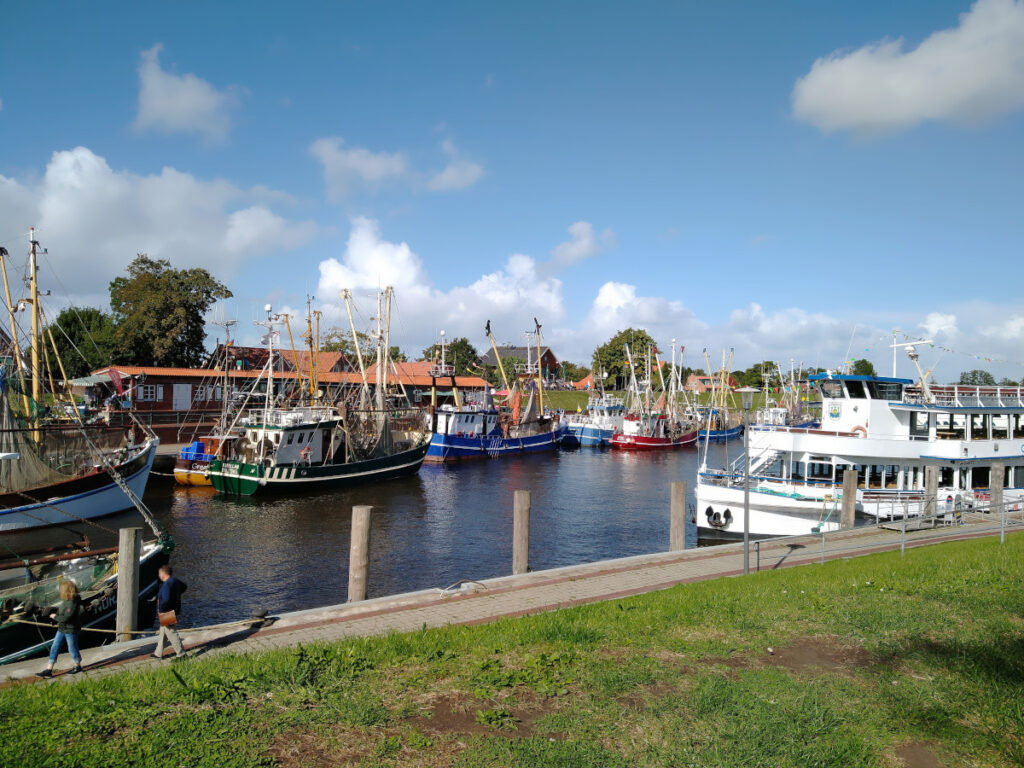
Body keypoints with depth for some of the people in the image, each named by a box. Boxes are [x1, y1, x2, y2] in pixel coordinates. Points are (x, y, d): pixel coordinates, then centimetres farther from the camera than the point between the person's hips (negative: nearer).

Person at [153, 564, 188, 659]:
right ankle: (159, 653, 32)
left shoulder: (167, 585, -24)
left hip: (167, 613, -10)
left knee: (171, 633, -3)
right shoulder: (175, 581, 6)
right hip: (173, 611, 10)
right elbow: (184, 586, 25)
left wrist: (160, 609, -19)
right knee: (163, 632, 21)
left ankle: (181, 654, 2)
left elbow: (166, 600, -33)